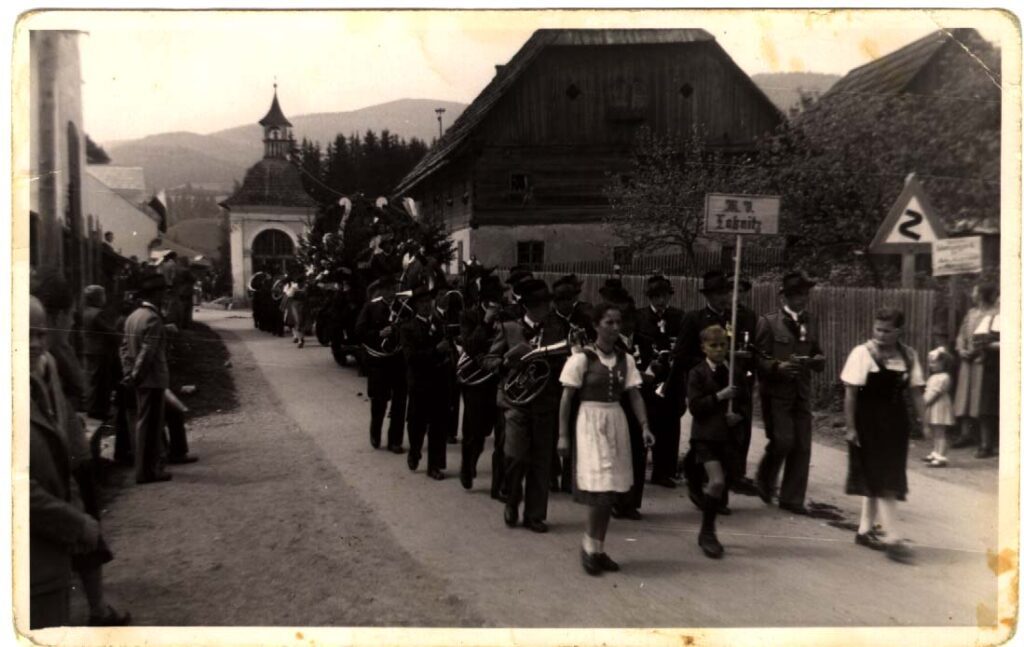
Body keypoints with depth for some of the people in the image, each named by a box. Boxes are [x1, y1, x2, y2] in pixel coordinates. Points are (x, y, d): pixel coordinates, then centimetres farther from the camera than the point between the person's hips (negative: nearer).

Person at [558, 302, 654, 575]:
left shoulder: (625, 359, 6)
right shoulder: (582, 358, -8)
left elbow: (634, 395, 5)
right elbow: (566, 398, -6)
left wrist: (645, 426, -8)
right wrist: (562, 435, -9)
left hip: (616, 423, 5)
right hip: (591, 422, -5)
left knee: (611, 491, 8)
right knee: (599, 489, -11)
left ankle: (598, 549, 21)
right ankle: (588, 547, 9)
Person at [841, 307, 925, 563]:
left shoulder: (908, 355, 4)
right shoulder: (862, 353, -10)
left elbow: (916, 392, 8)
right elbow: (851, 393, -10)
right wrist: (850, 427, -11)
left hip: (896, 422, 5)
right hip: (868, 422, -5)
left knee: (878, 478, 12)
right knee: (881, 481, -5)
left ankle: (865, 530, 25)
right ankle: (893, 538, -4)